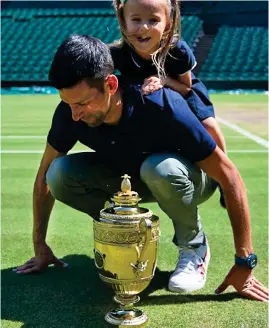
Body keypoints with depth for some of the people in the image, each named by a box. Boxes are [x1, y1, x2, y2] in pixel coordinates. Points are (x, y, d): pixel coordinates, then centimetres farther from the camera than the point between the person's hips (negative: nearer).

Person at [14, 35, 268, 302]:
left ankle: (194, 247, -9)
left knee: (159, 168, -39)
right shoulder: (70, 111, -24)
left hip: (188, 179, -4)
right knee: (61, 173, -20)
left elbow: (229, 175, -31)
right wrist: (40, 245, -6)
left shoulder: (162, 107, -37)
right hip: (133, 176, 4)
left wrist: (245, 262, -29)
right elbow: (46, 174, -8)